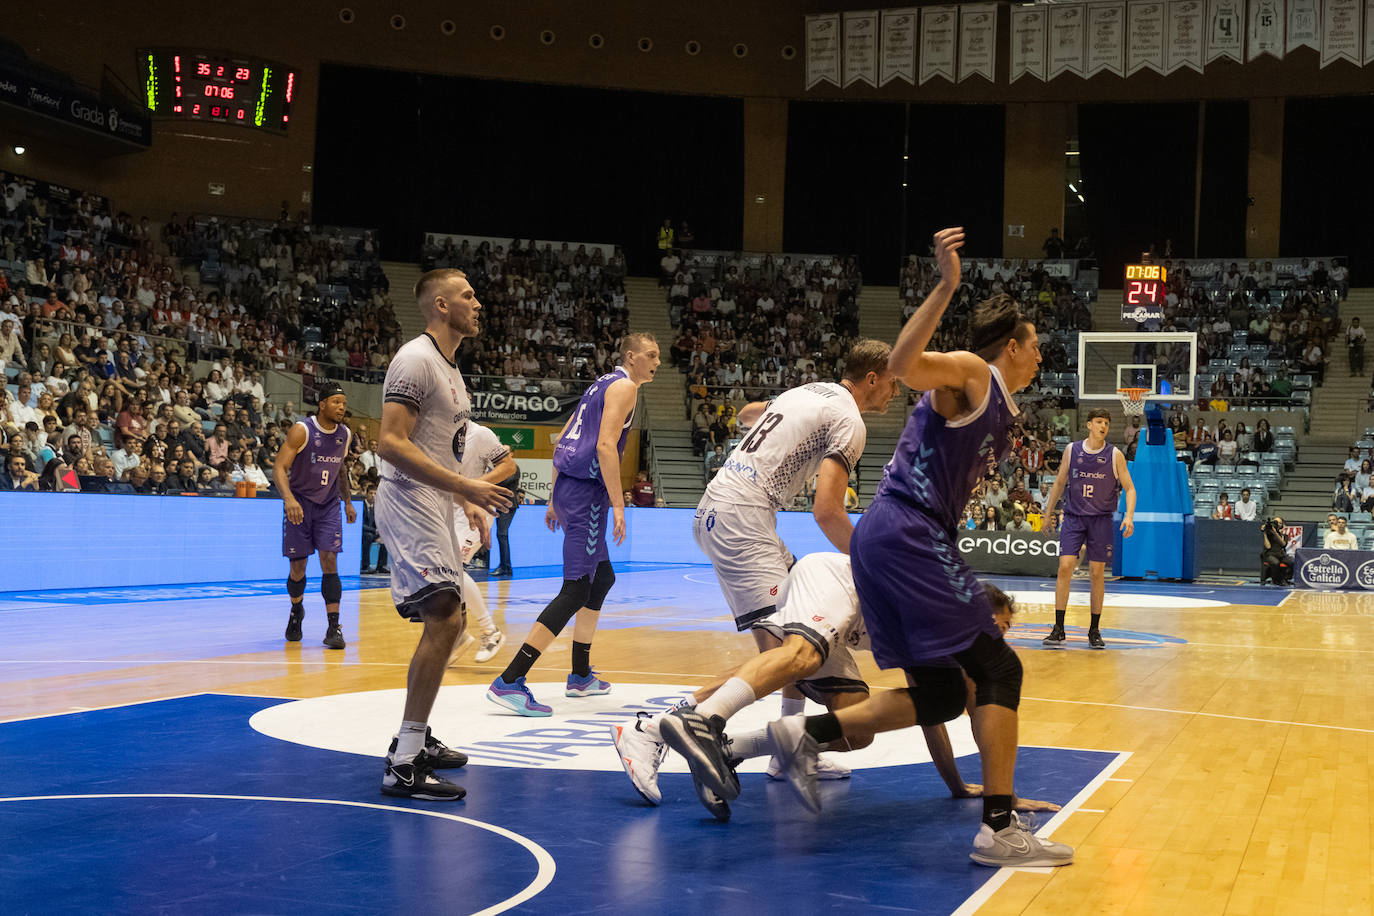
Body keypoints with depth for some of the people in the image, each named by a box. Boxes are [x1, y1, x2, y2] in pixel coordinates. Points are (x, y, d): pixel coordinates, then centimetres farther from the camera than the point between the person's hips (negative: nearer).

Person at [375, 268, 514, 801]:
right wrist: (463, 485, -26)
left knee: (449, 622, 16)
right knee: (443, 617, -19)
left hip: (434, 509, 11)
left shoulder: (449, 367, 19)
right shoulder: (416, 360, -13)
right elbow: (391, 443, -23)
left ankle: (416, 737, 29)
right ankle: (404, 765, -19)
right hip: (410, 504, -11)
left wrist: (465, 500, 23)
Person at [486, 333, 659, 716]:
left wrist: (555, 499, 25)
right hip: (585, 491, -10)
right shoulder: (623, 386, -5)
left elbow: (561, 442, 23)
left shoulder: (602, 384, 23)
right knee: (576, 590, -14)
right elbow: (606, 445, -18)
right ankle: (509, 681, -22)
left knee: (603, 577, 23)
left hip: (568, 485, 10)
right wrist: (618, 504, -20)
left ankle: (580, 675, 29)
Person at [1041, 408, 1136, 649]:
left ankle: (1094, 631, 14)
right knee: (1065, 566, -11)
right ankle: (1059, 630, -8)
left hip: (1101, 520, 0)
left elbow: (1129, 488, 1)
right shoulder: (1072, 450, 2)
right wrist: (1048, 512, 14)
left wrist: (1129, 516, -15)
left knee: (1097, 573, 2)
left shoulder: (1114, 455, -2)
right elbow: (1060, 483, 13)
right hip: (1073, 517, 0)